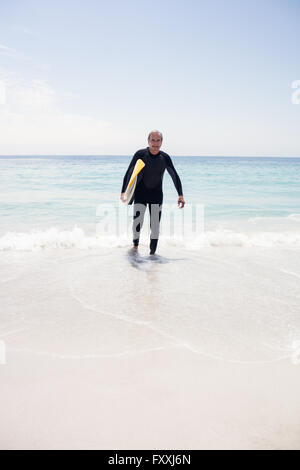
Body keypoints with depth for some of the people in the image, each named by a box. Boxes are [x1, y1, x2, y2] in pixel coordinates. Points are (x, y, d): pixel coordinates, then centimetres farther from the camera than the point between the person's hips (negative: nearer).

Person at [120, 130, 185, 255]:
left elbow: (175, 176, 1)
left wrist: (180, 195, -8)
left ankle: (152, 252, 10)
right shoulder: (140, 154, -10)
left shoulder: (165, 157, -4)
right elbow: (129, 173, -13)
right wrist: (123, 192, -24)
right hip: (140, 194, -2)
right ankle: (135, 245, 20)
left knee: (155, 225, -2)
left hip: (156, 195, 2)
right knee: (137, 223, -9)